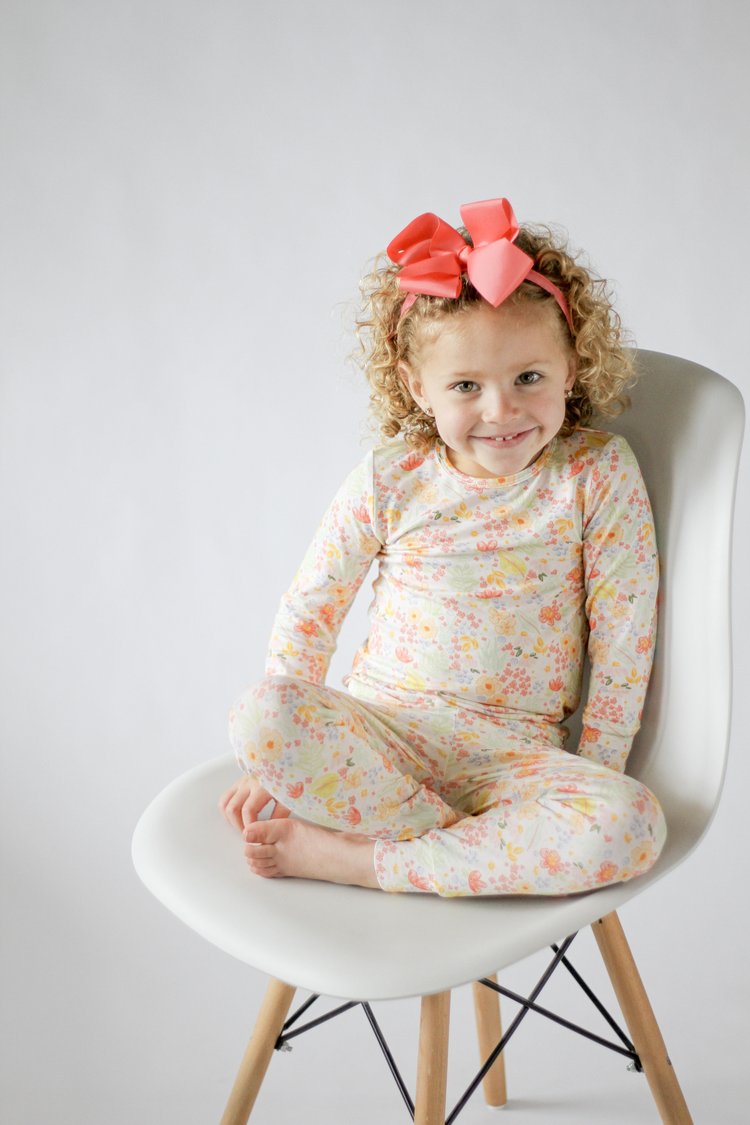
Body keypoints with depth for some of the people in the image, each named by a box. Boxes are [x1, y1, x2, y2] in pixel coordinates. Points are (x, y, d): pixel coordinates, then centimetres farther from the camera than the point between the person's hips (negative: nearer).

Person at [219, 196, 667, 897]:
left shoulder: (598, 475, -4)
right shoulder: (390, 481, -2)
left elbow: (623, 637, 0)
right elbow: (309, 609, 6)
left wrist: (596, 779, -2)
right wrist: (287, 752, 1)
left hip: (515, 752, 0)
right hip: (378, 730, 1)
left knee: (632, 825, -31)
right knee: (259, 716, -29)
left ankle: (359, 858, -23)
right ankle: (507, 846, -22)